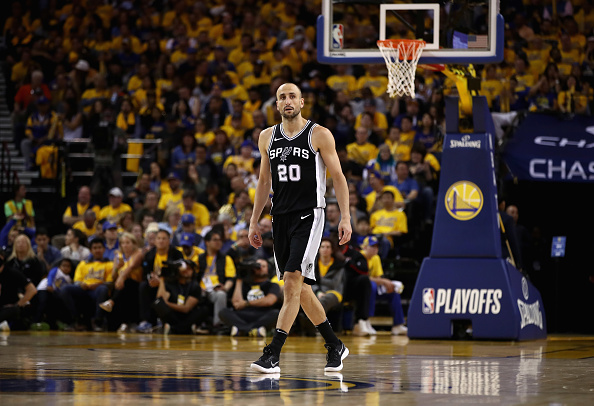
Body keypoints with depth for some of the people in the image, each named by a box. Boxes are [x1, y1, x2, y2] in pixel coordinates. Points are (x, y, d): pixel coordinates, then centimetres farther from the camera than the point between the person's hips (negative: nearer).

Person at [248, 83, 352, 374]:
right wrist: (254, 222, 15)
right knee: (301, 288, 10)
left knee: (292, 283, -17)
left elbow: (338, 177, -3)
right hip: (281, 217, 6)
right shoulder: (267, 137, 11)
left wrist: (345, 218, -11)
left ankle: (273, 354, -20)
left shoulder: (319, 135, -3)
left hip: (309, 216, -6)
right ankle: (335, 346, 24)